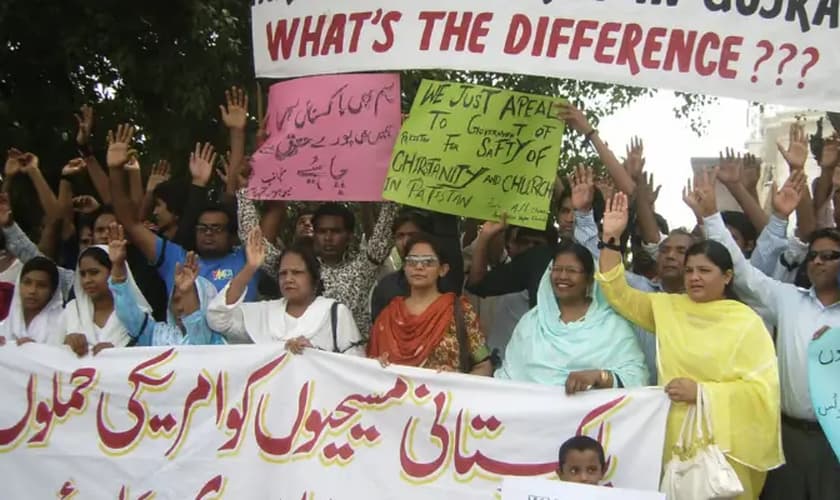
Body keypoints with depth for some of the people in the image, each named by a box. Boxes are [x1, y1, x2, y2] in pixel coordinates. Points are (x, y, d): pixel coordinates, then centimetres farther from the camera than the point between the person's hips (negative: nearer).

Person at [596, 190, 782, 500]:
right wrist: (611, 239, -5)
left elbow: (762, 390, -11)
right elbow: (619, 294, 7)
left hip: (723, 444, -4)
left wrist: (701, 391, -18)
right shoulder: (668, 307, 9)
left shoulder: (747, 322, -5)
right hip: (673, 437, 4)